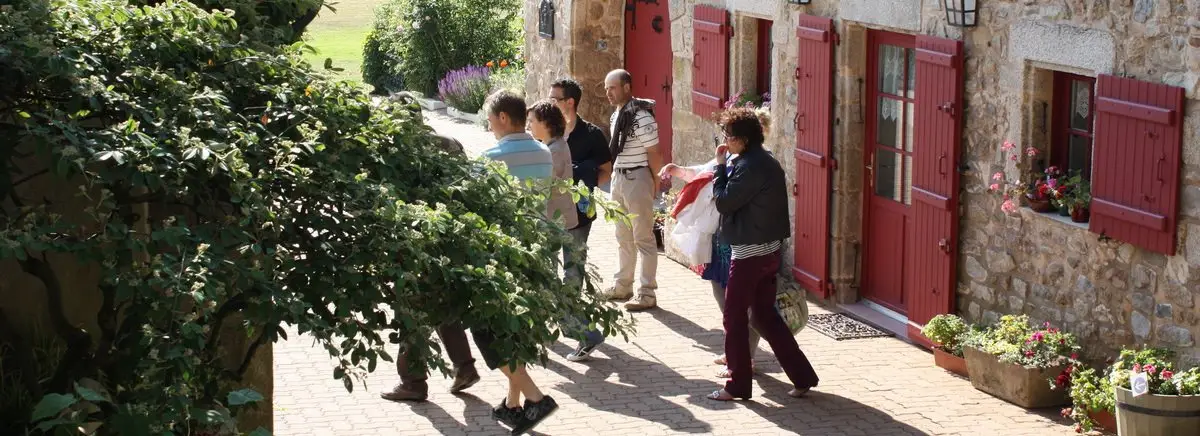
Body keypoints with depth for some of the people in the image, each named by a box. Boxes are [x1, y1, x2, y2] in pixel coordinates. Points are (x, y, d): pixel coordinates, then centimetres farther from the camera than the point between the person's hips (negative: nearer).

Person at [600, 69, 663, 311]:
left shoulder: (641, 116, -19)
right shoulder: (616, 115, 8)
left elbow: (653, 153, -15)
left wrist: (655, 183, -9)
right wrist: (615, 175, 11)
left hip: (637, 178, -9)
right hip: (618, 178, 9)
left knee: (643, 237, -3)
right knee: (623, 236, 18)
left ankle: (647, 293, 0)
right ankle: (623, 285, 29)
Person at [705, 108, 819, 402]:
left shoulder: (749, 167, -20)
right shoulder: (767, 162, 11)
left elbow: (723, 201, -17)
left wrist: (720, 165, -9)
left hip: (749, 253, -10)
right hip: (770, 249, 10)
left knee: (735, 317, 1)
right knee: (765, 314, 16)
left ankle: (738, 385, 7)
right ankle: (802, 376, 15)